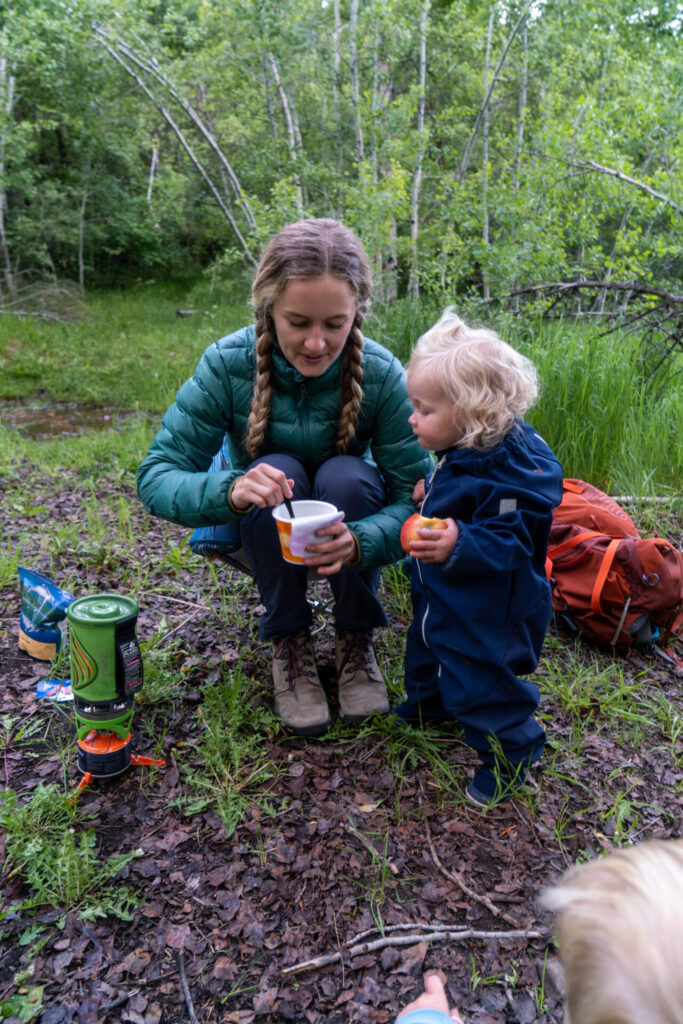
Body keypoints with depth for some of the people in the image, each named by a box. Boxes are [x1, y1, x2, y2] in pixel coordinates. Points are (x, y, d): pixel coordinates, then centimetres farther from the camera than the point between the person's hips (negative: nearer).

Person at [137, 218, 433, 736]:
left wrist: (359, 542, -46)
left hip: (348, 522, 0)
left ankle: (356, 639, -9)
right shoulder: (227, 364, -24)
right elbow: (156, 476, -25)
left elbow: (414, 496, -23)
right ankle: (289, 641, -11)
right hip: (265, 533, 0)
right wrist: (230, 490, -47)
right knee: (279, 474, -31)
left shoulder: (382, 375, -23)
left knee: (347, 475, -31)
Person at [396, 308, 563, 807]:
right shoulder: (465, 453, -3)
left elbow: (509, 543, -33)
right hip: (441, 594, 10)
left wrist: (460, 545, -47)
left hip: (487, 612, -9)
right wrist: (431, 494, 5)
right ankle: (427, 703, 58)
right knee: (428, 644, 29)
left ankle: (510, 752, 32)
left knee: (482, 680, 7)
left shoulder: (506, 475, -33)